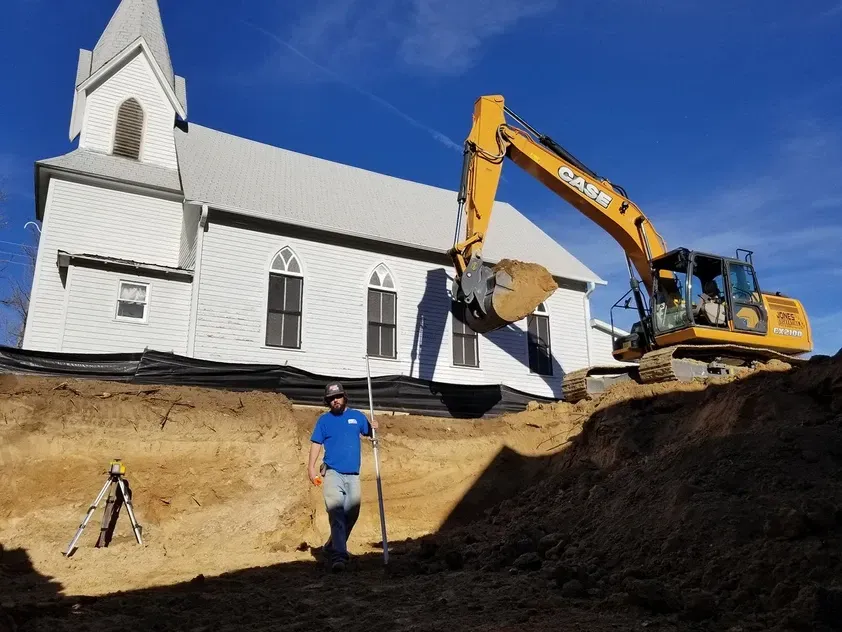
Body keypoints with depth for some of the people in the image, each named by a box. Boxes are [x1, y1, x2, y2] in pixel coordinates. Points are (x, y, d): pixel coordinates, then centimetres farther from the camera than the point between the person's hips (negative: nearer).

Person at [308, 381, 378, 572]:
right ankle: (338, 555, -22)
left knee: (351, 514, 8)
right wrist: (311, 466, -9)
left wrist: (373, 427, -9)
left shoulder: (357, 416, 8)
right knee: (336, 512, -18)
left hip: (353, 475, 3)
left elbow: (369, 433, 14)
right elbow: (316, 443, 2)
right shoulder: (324, 420, 4)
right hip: (332, 473, -3)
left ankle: (332, 547, 29)